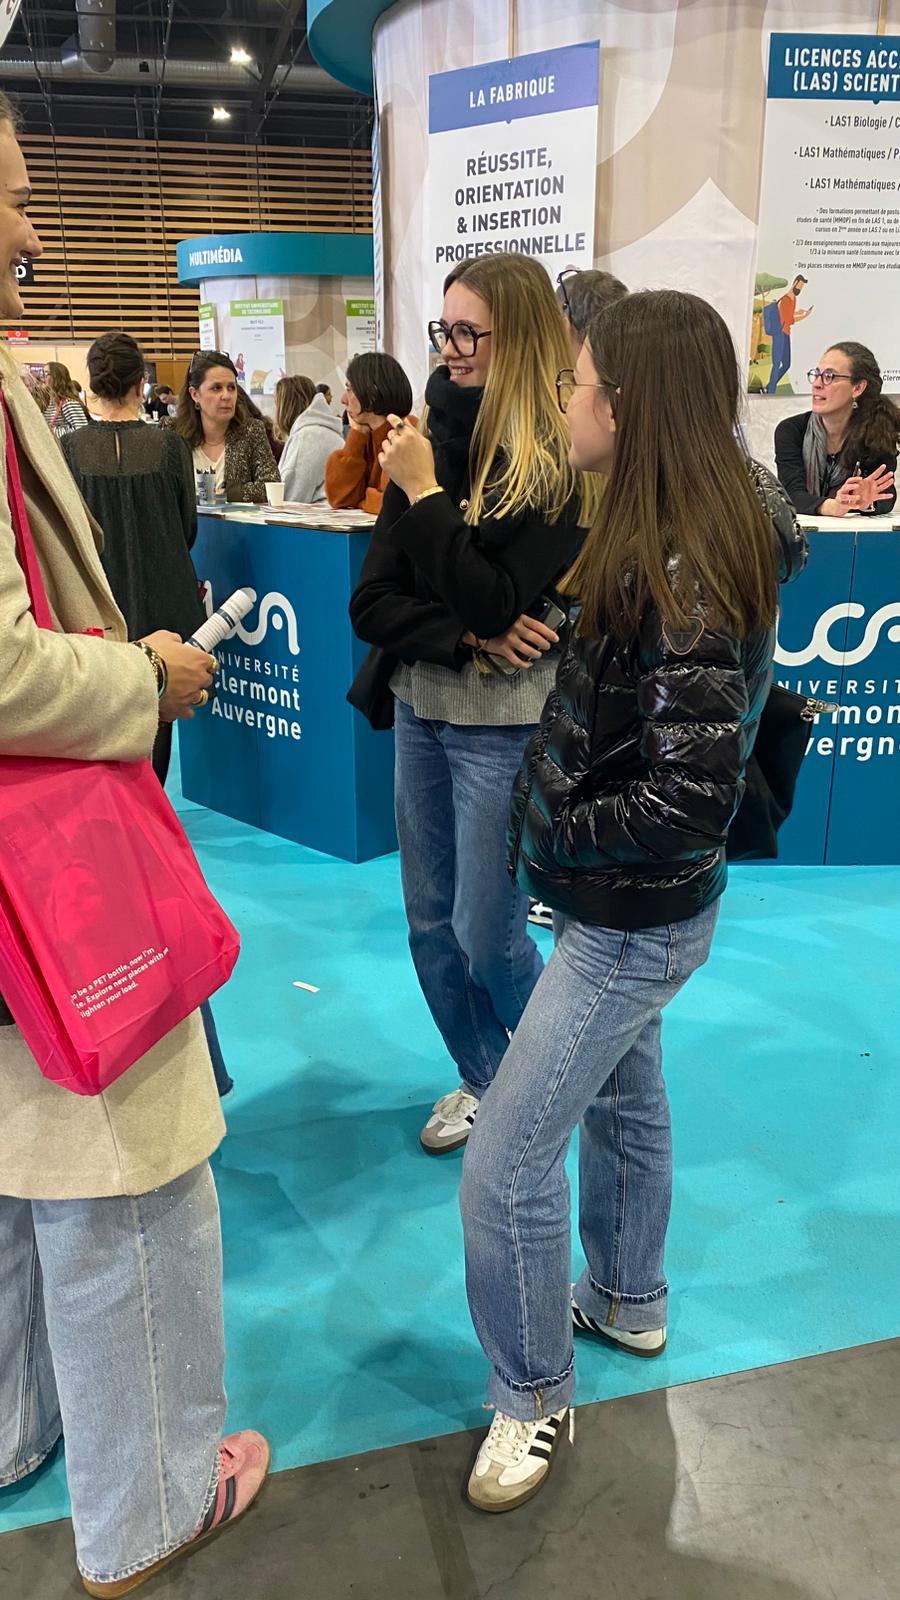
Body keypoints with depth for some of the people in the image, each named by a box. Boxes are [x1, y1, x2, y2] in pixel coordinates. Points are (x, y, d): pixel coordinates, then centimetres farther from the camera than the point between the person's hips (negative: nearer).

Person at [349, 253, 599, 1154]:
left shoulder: (559, 465, -11)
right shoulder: (431, 443, 4)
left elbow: (495, 602, -19)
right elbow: (370, 603, 1)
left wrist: (426, 494, -18)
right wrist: (462, 634, -15)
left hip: (506, 723, -6)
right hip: (421, 709, 6)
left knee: (487, 934, 2)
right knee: (430, 922, 13)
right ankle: (484, 1079, 36)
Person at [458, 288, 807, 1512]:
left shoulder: (685, 581, -28)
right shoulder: (685, 537, 0)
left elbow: (691, 800, -30)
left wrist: (559, 833, -19)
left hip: (636, 919, -10)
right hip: (627, 907, 10)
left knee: (505, 1169, 0)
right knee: (622, 1095, 26)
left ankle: (535, 1399, 23)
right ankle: (630, 1304, 50)